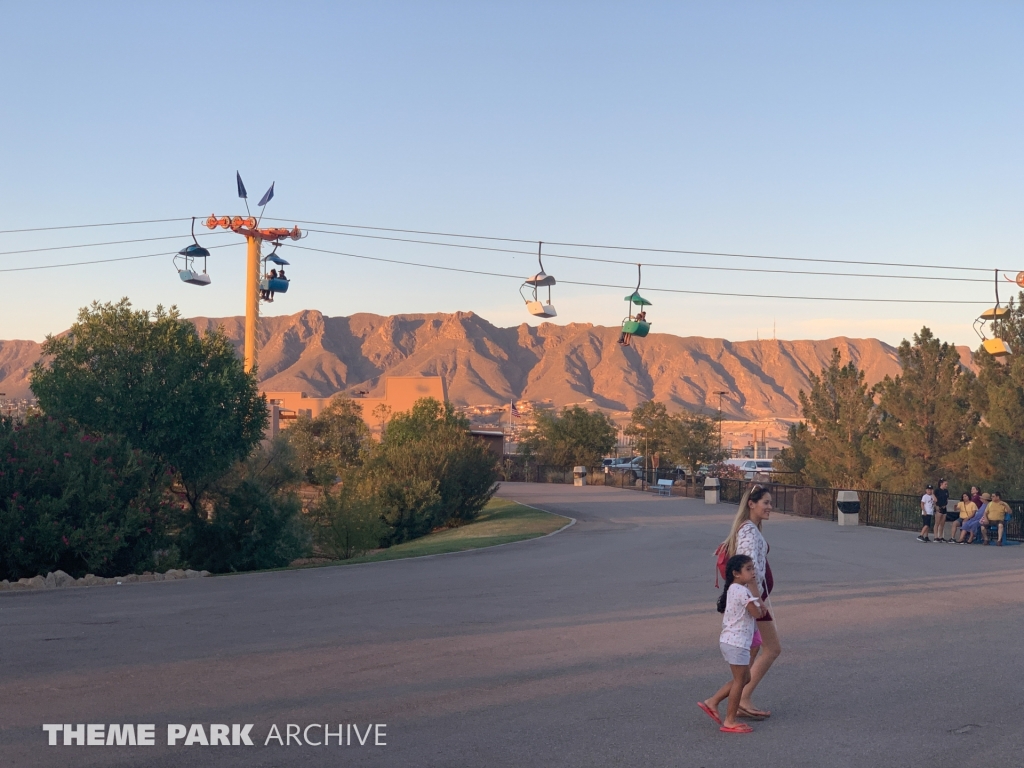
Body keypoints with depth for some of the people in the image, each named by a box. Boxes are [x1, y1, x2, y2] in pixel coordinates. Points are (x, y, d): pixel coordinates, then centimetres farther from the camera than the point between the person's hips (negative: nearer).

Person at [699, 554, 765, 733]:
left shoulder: (733, 589, 13)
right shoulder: (742, 591, -19)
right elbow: (758, 613, -18)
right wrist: (755, 590, -7)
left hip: (730, 640, 10)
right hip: (737, 642, -10)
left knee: (744, 678, 18)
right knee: (739, 680, -1)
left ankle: (712, 702, 20)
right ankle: (730, 721, 6)